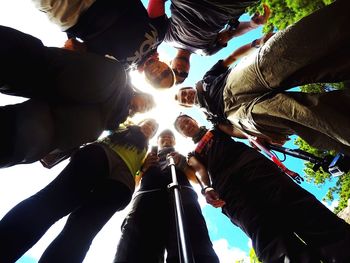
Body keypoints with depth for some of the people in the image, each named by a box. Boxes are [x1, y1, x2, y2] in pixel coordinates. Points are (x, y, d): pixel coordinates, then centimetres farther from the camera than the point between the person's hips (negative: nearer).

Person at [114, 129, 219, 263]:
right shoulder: (147, 157, 41)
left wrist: (182, 164, 3)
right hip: (147, 195, 1)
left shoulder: (182, 157, 40)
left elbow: (197, 179, 24)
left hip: (180, 193, 0)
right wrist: (143, 167, 5)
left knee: (194, 252, -30)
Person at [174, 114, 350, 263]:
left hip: (248, 161, 2)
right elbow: (201, 172, 9)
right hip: (228, 187, -1)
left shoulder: (216, 129, 33)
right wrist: (207, 189, -15)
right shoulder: (193, 156, 28)